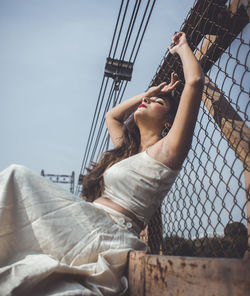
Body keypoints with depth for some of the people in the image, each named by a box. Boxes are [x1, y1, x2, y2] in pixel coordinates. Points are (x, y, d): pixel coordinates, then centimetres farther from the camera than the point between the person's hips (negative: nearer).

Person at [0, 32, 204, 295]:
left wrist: (182, 48, 15)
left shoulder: (166, 150, 1)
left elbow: (194, 81, -5)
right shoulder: (127, 150, 24)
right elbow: (111, 115, 43)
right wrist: (149, 92, 42)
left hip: (108, 238, -7)